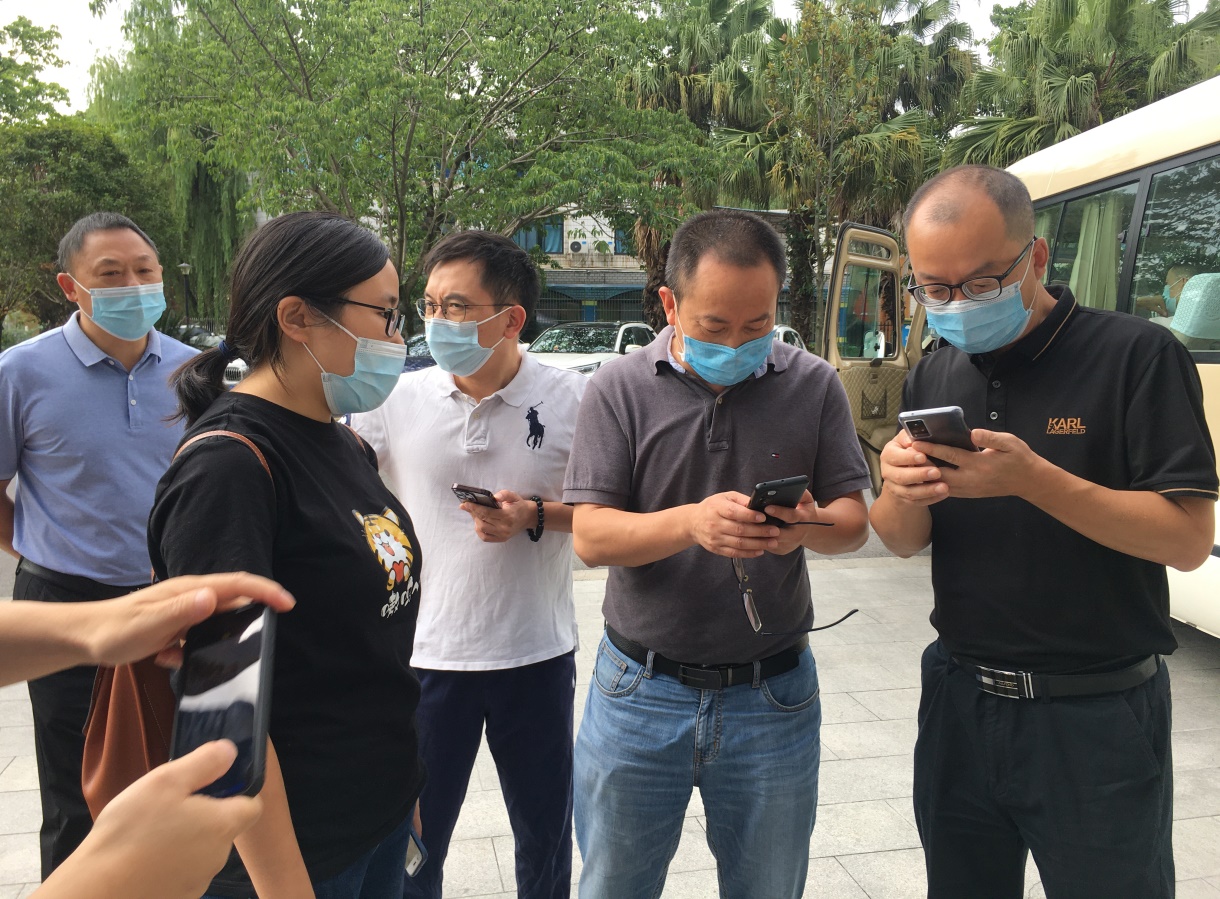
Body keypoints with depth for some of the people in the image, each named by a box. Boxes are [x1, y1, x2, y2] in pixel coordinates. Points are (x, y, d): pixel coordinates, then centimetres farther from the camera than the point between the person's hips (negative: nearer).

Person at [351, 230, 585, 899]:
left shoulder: (573, 400, -9)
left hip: (537, 655, 0)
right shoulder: (398, 399, -5)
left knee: (545, 835, 19)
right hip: (426, 654, 1)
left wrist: (536, 516, -18)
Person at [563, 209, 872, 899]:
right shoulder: (620, 390, -6)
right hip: (641, 692, 0)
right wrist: (692, 522, -29)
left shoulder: (815, 386, -1)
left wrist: (808, 525, -24)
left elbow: (854, 522, 0)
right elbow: (590, 536, -11)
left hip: (774, 698, 1)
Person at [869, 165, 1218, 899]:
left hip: (1097, 718, -4)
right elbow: (903, 542, 5)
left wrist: (1030, 478, -28)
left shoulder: (1139, 356, -12)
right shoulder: (933, 378, 4)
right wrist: (901, 492, -18)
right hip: (960, 700, 5)